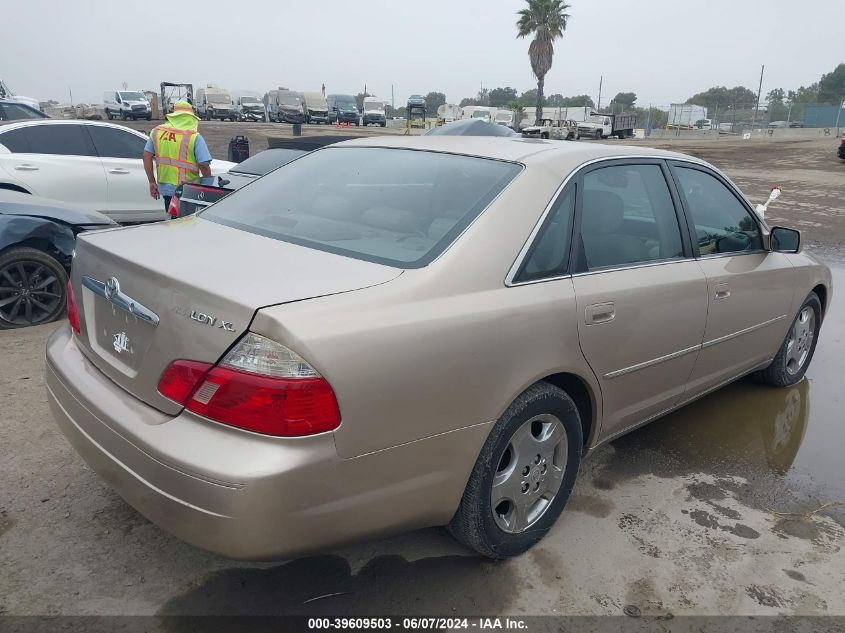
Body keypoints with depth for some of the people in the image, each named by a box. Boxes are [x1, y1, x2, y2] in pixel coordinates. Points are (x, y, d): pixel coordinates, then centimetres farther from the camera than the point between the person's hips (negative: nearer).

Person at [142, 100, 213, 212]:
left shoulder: (156, 131, 6)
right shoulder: (195, 137, -10)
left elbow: (147, 157, 8)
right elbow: (204, 166, -14)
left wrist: (152, 182, 15)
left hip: (165, 189, 5)